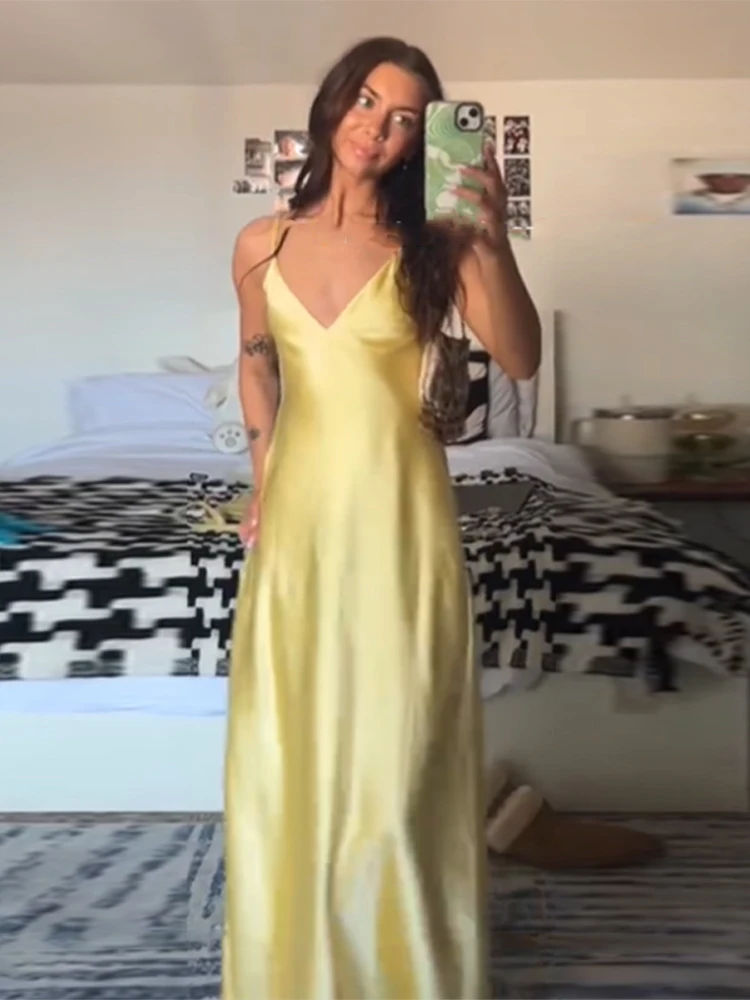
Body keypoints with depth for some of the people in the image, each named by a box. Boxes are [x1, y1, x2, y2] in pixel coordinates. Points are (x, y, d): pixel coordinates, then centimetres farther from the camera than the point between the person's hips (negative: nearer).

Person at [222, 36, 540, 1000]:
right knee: (286, 751, 9)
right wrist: (262, 481, 11)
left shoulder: (431, 243, -3)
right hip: (299, 516, 3)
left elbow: (520, 361, -15)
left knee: (395, 751, 3)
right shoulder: (263, 243, 5)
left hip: (398, 515, -2)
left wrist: (492, 245, -28)